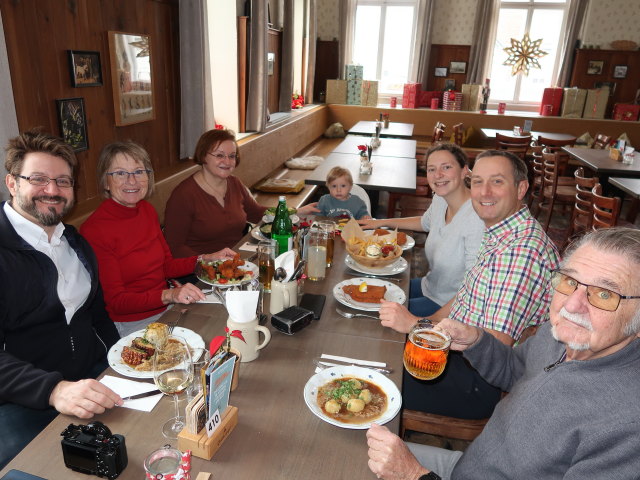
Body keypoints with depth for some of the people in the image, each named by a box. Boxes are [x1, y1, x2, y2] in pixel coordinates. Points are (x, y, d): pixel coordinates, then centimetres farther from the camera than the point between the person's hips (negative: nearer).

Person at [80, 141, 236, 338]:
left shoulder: (147, 210, 4)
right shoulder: (94, 231, -18)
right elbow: (116, 302, -18)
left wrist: (206, 259, -2)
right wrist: (169, 295, -31)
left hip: (166, 309, 7)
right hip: (131, 324, -7)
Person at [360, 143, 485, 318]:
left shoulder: (477, 218, -30)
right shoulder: (440, 199, -3)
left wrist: (432, 321, -31)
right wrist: (382, 222, 22)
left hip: (450, 306, -8)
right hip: (429, 287, 8)